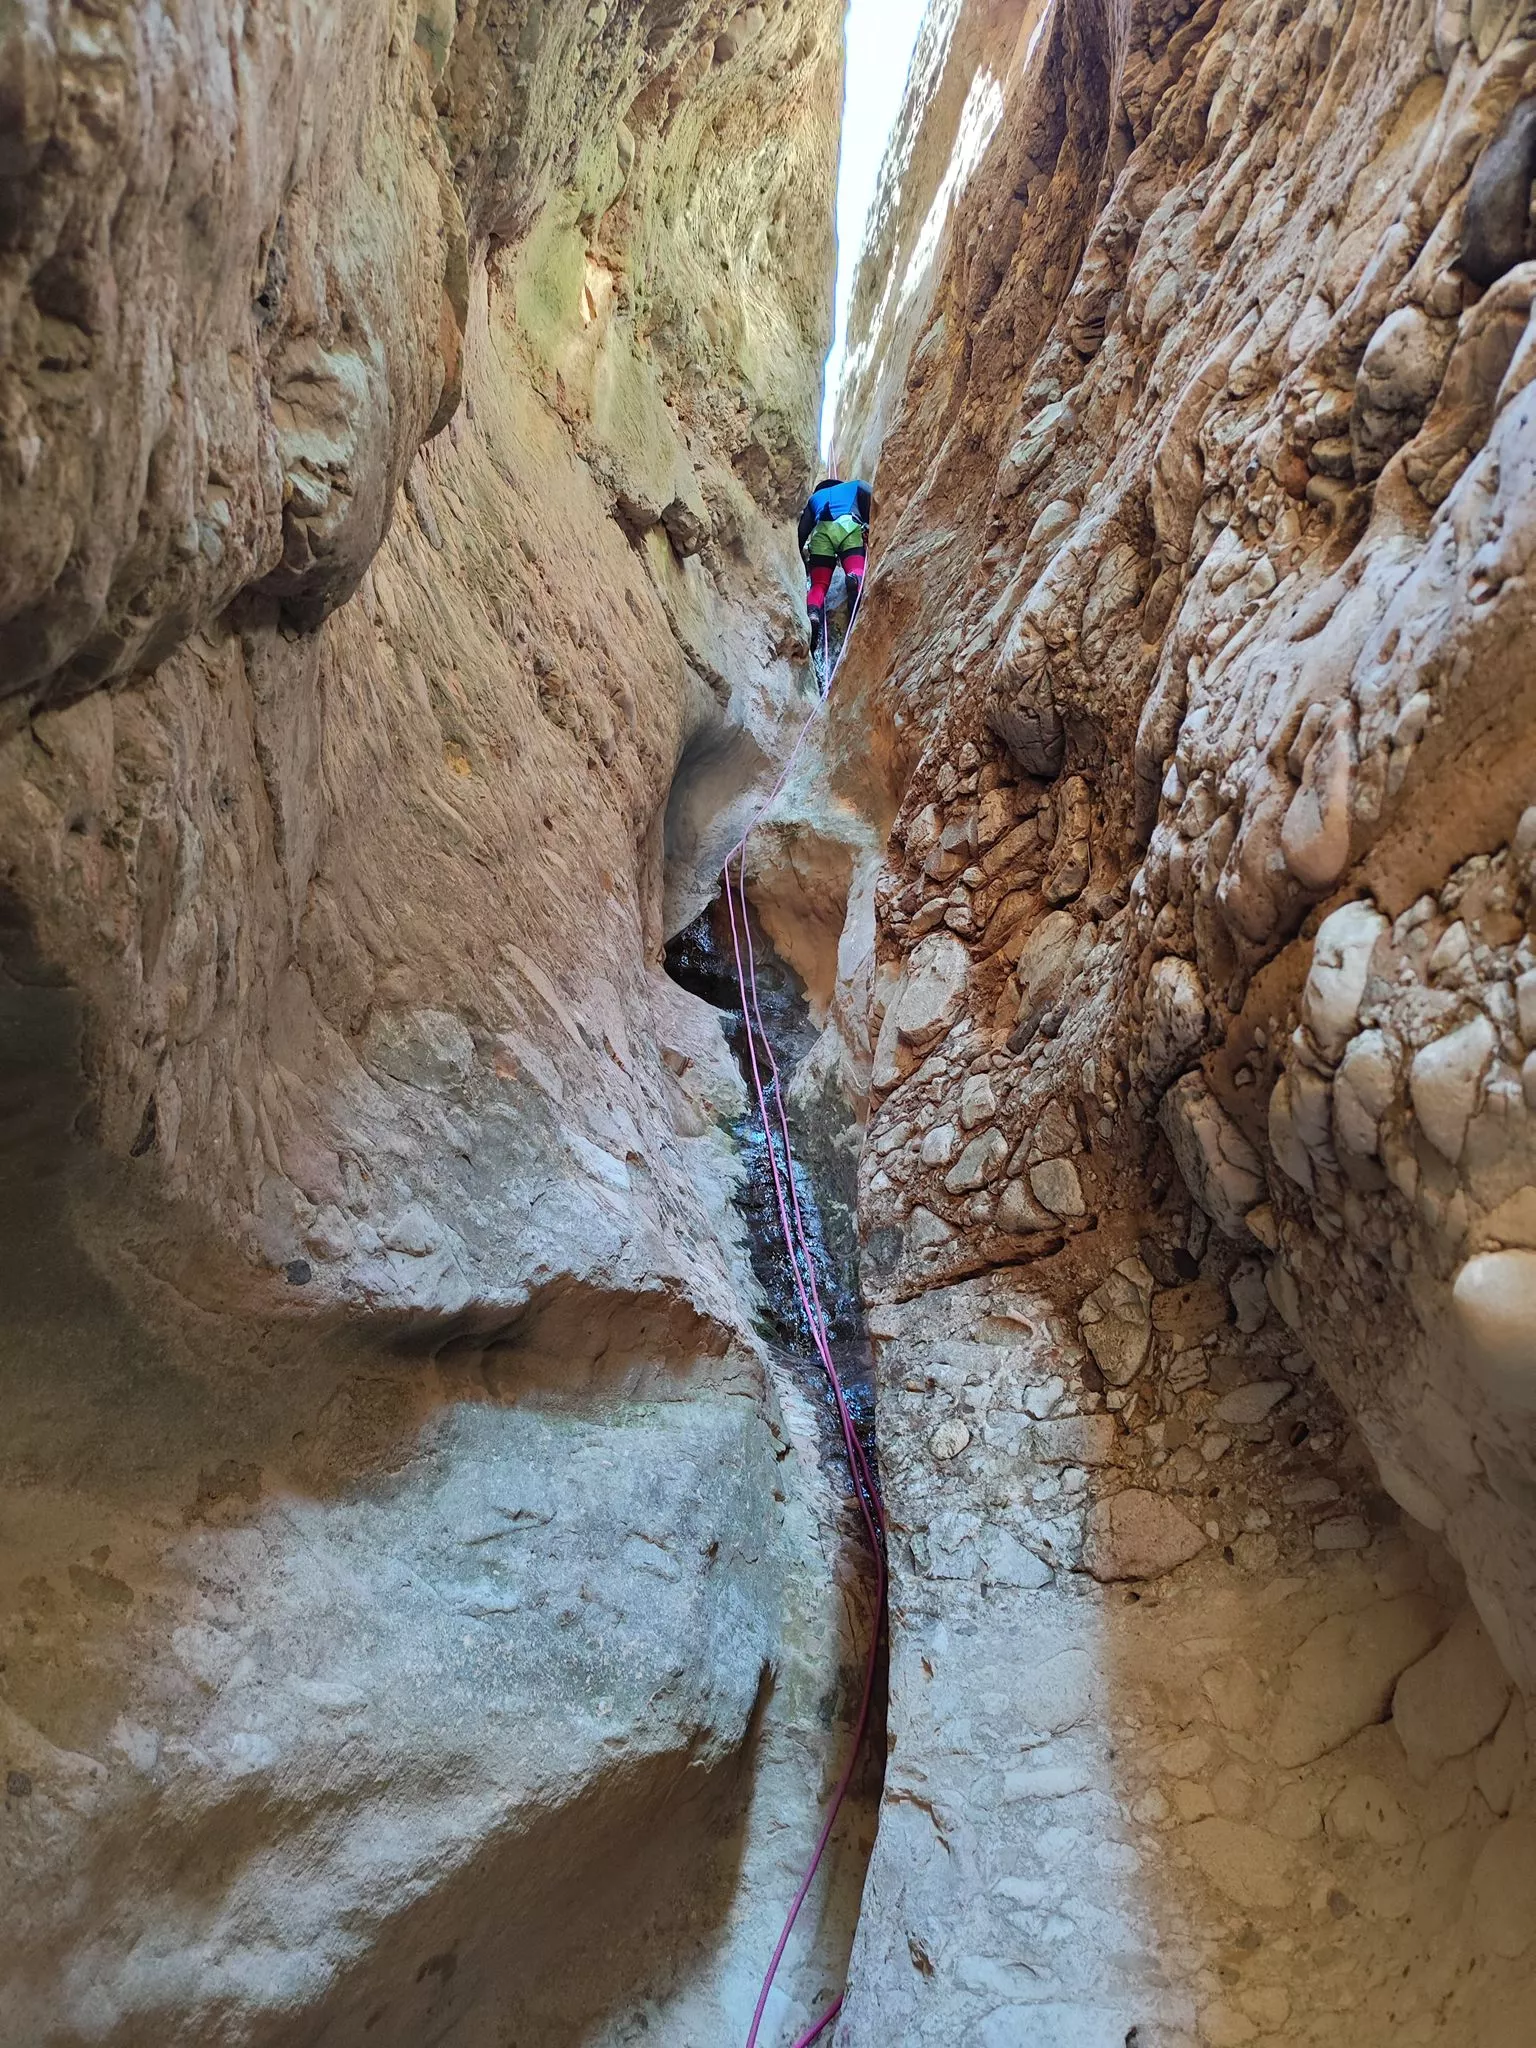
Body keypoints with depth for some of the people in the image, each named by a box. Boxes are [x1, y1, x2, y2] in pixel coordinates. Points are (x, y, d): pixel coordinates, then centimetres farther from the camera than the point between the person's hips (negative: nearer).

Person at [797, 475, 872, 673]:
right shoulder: (856, 486, 36)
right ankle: (856, 579, -51)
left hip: (822, 531, 1)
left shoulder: (815, 497, 39)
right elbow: (872, 505, 15)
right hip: (850, 527, -1)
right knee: (857, 574, -15)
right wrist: (871, 537, 15)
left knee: (819, 585, -4)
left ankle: (813, 614, -35)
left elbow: (802, 531, 27)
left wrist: (803, 561, 32)